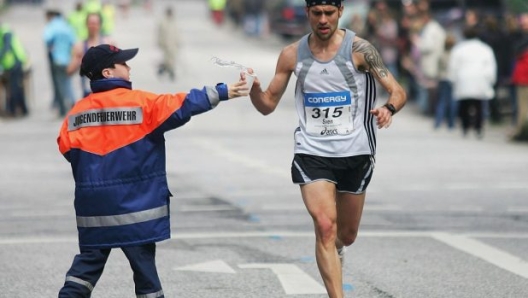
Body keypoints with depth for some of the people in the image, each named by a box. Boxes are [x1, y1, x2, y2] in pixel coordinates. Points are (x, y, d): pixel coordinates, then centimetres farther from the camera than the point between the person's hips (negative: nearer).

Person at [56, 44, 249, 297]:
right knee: (142, 260, 4)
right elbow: (182, 107, -11)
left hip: (94, 205, 4)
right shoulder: (140, 103, -9)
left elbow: (66, 149, 3)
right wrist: (223, 93, -7)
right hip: (133, 203, -4)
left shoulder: (77, 112, 2)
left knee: (89, 260, 13)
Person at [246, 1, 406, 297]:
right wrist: (254, 89, -16)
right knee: (325, 226, -19)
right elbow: (268, 105, 7)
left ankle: (335, 249, 52)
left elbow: (398, 92, -12)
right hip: (311, 153, 0)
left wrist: (388, 109, -35)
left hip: (355, 153, 0)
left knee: (347, 235, 15)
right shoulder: (292, 54, 0)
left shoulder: (358, 49, -9)